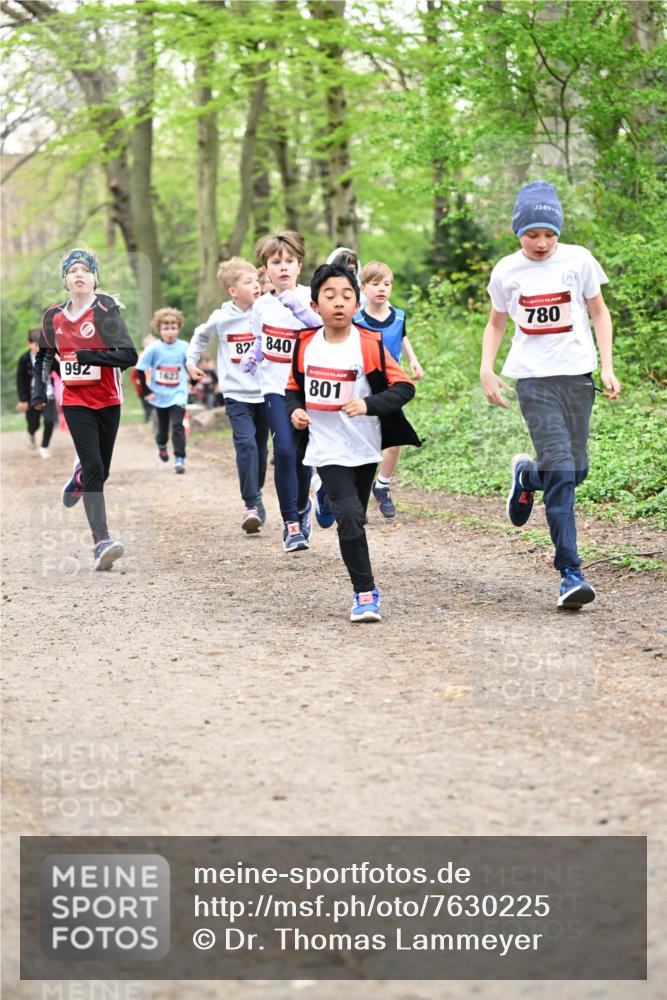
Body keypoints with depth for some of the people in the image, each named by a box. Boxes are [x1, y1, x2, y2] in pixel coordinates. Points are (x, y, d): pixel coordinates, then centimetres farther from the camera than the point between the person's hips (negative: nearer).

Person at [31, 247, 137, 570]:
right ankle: (101, 542, -21)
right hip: (75, 402, 0)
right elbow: (44, 354, 21)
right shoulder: (54, 317, 3)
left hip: (108, 402, 0)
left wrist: (91, 356, -26)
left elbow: (129, 356, -17)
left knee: (100, 471, 11)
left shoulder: (105, 311, -10)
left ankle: (78, 478, 50)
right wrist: (39, 388, 10)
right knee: (94, 467, -16)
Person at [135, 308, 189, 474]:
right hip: (159, 396, 1)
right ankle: (161, 446, 48)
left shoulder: (184, 348, -7)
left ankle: (179, 458, -15)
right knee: (162, 427, 16)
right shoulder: (154, 349, -10)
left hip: (178, 395, -1)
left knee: (177, 425, -16)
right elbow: (140, 369, -4)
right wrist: (146, 391, -6)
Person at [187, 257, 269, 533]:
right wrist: (191, 360, 15)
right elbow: (201, 336, 17)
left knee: (261, 446, 13)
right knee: (246, 444, -16)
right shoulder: (221, 318, -3)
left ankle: (256, 493, 32)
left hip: (265, 393, 2)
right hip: (237, 395, -2)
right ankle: (251, 504, -18)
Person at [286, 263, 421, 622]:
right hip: (328, 449, 0)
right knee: (349, 517, -15)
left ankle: (364, 591, 30)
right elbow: (294, 387, 15)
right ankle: (365, 593, -8)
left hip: (365, 448, 0)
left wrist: (369, 405, -24)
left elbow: (404, 386, -10)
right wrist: (294, 410, -6)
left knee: (355, 519, 13)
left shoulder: (369, 345, -8)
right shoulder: (306, 345, 0)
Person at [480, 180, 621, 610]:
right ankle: (571, 573, -11)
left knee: (576, 470, 5)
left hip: (577, 373, 2)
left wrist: (608, 366, 0)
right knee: (561, 470, -13)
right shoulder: (506, 272, 1)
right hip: (533, 378, -2)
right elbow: (496, 323, 15)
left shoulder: (578, 260, 0)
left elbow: (599, 312, 10)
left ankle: (526, 476, 40)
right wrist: (487, 370, 2)